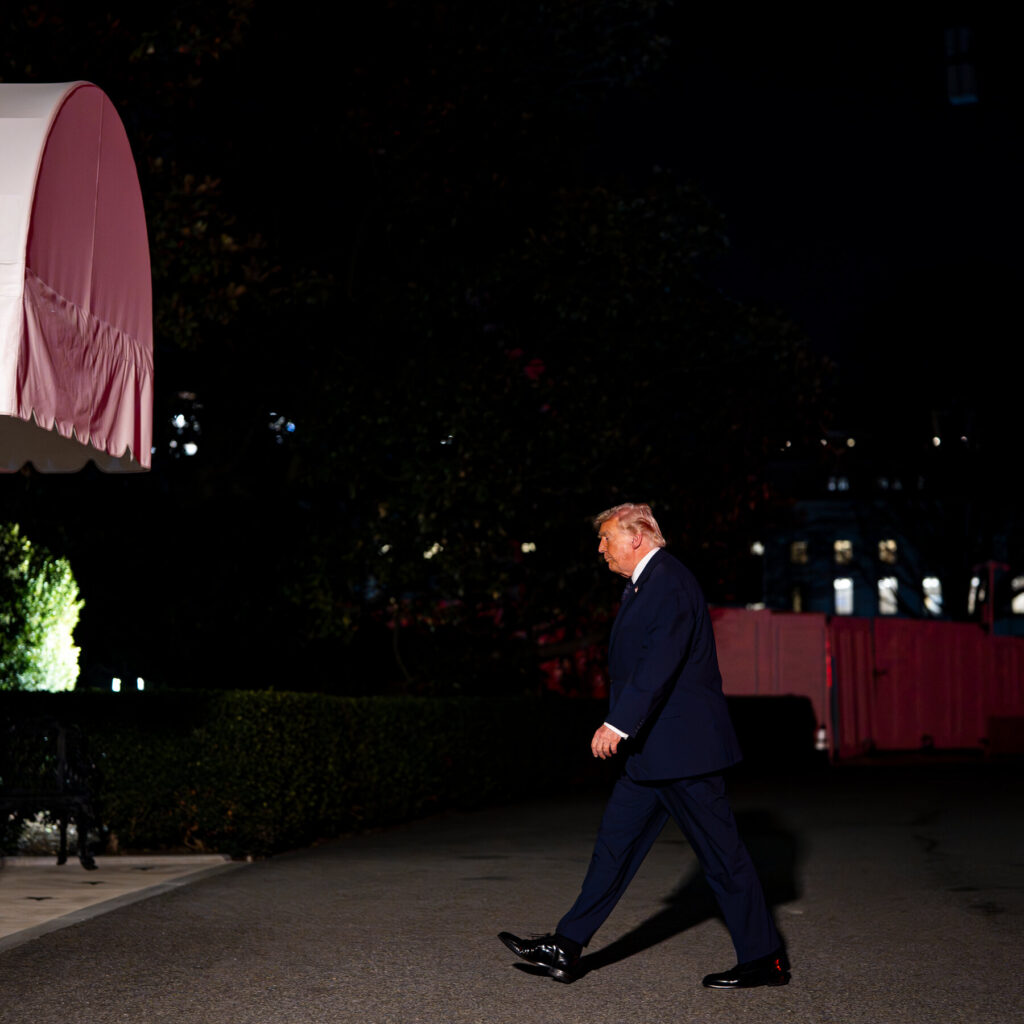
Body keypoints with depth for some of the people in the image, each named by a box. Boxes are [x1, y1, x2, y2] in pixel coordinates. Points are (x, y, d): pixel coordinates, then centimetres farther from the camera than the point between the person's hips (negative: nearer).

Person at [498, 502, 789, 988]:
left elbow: (660, 663, -26)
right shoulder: (643, 583, 17)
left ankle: (763, 960, 7)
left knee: (720, 852, -2)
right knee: (616, 840, 10)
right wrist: (623, 727, 22)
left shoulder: (669, 583, -16)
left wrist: (618, 724, -30)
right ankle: (566, 948, 13)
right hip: (652, 749, 10)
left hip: (682, 747, -10)